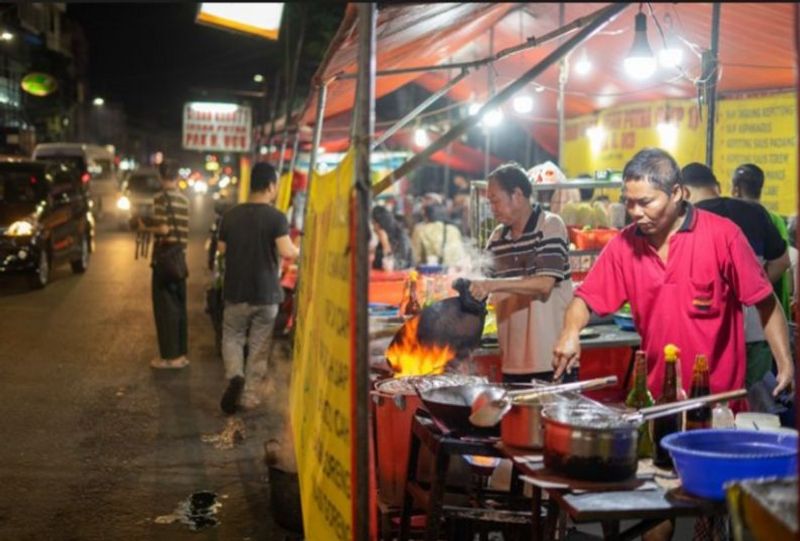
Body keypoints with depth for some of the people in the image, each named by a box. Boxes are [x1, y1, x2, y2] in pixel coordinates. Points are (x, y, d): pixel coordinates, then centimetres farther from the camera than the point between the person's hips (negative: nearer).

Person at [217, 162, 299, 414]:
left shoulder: (231, 215, 1)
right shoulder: (276, 217, -12)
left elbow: (221, 249, 9)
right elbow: (286, 252, -22)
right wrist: (300, 251, -1)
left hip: (236, 292, 2)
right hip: (266, 293, -2)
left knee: (232, 338, 15)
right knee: (259, 346, 9)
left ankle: (235, 376, -11)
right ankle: (249, 395, 12)